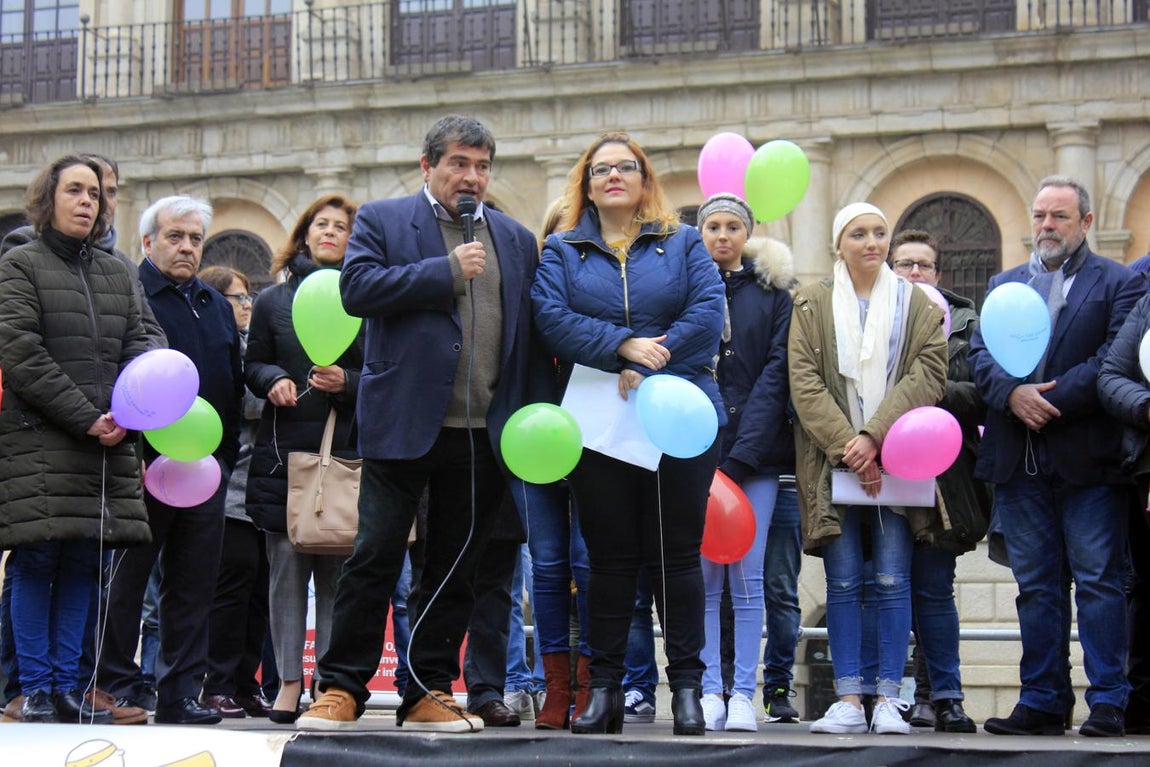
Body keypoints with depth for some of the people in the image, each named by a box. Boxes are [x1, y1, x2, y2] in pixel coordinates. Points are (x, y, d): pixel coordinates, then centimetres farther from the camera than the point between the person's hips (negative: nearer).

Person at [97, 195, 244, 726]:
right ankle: (115, 688, 6)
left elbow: (234, 382, 22)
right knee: (126, 578, 0)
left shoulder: (217, 305, 19)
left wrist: (225, 456, 13)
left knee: (194, 583, 6)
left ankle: (181, 692, 12)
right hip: (143, 463, -6)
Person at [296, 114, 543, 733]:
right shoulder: (381, 220, 6)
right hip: (404, 421, -4)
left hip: (483, 433, 4)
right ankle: (341, 688, 5)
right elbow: (357, 288, -12)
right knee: (375, 558, -3)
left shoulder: (516, 239, 16)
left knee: (455, 567, 7)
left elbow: (532, 334, 15)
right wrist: (448, 271, -12)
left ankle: (430, 693, 15)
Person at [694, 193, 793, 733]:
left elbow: (776, 371, 1)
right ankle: (709, 692, 1)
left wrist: (741, 453, -9)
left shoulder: (771, 290, 8)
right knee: (703, 577, -2)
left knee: (748, 578, -3)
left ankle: (743, 695, 0)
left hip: (756, 452, -1)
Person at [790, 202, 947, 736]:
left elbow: (928, 372, -2)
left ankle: (889, 700, 0)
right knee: (843, 581, -1)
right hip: (833, 460, 0)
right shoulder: (812, 304, 7)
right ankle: (848, 700, 2)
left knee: (892, 580, -4)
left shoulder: (915, 303, 9)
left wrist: (875, 436, -14)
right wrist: (846, 446, -13)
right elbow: (804, 381, -2)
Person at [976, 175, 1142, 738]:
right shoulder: (1004, 284, 18)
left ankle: (1107, 703, 1)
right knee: (1036, 585, 7)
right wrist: (1013, 394, -12)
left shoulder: (1118, 284, 3)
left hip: (1088, 458, -4)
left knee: (1099, 581, -3)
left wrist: (1051, 401, -15)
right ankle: (1042, 702, 11)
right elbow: (980, 354, 7)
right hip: (1019, 459, 4)